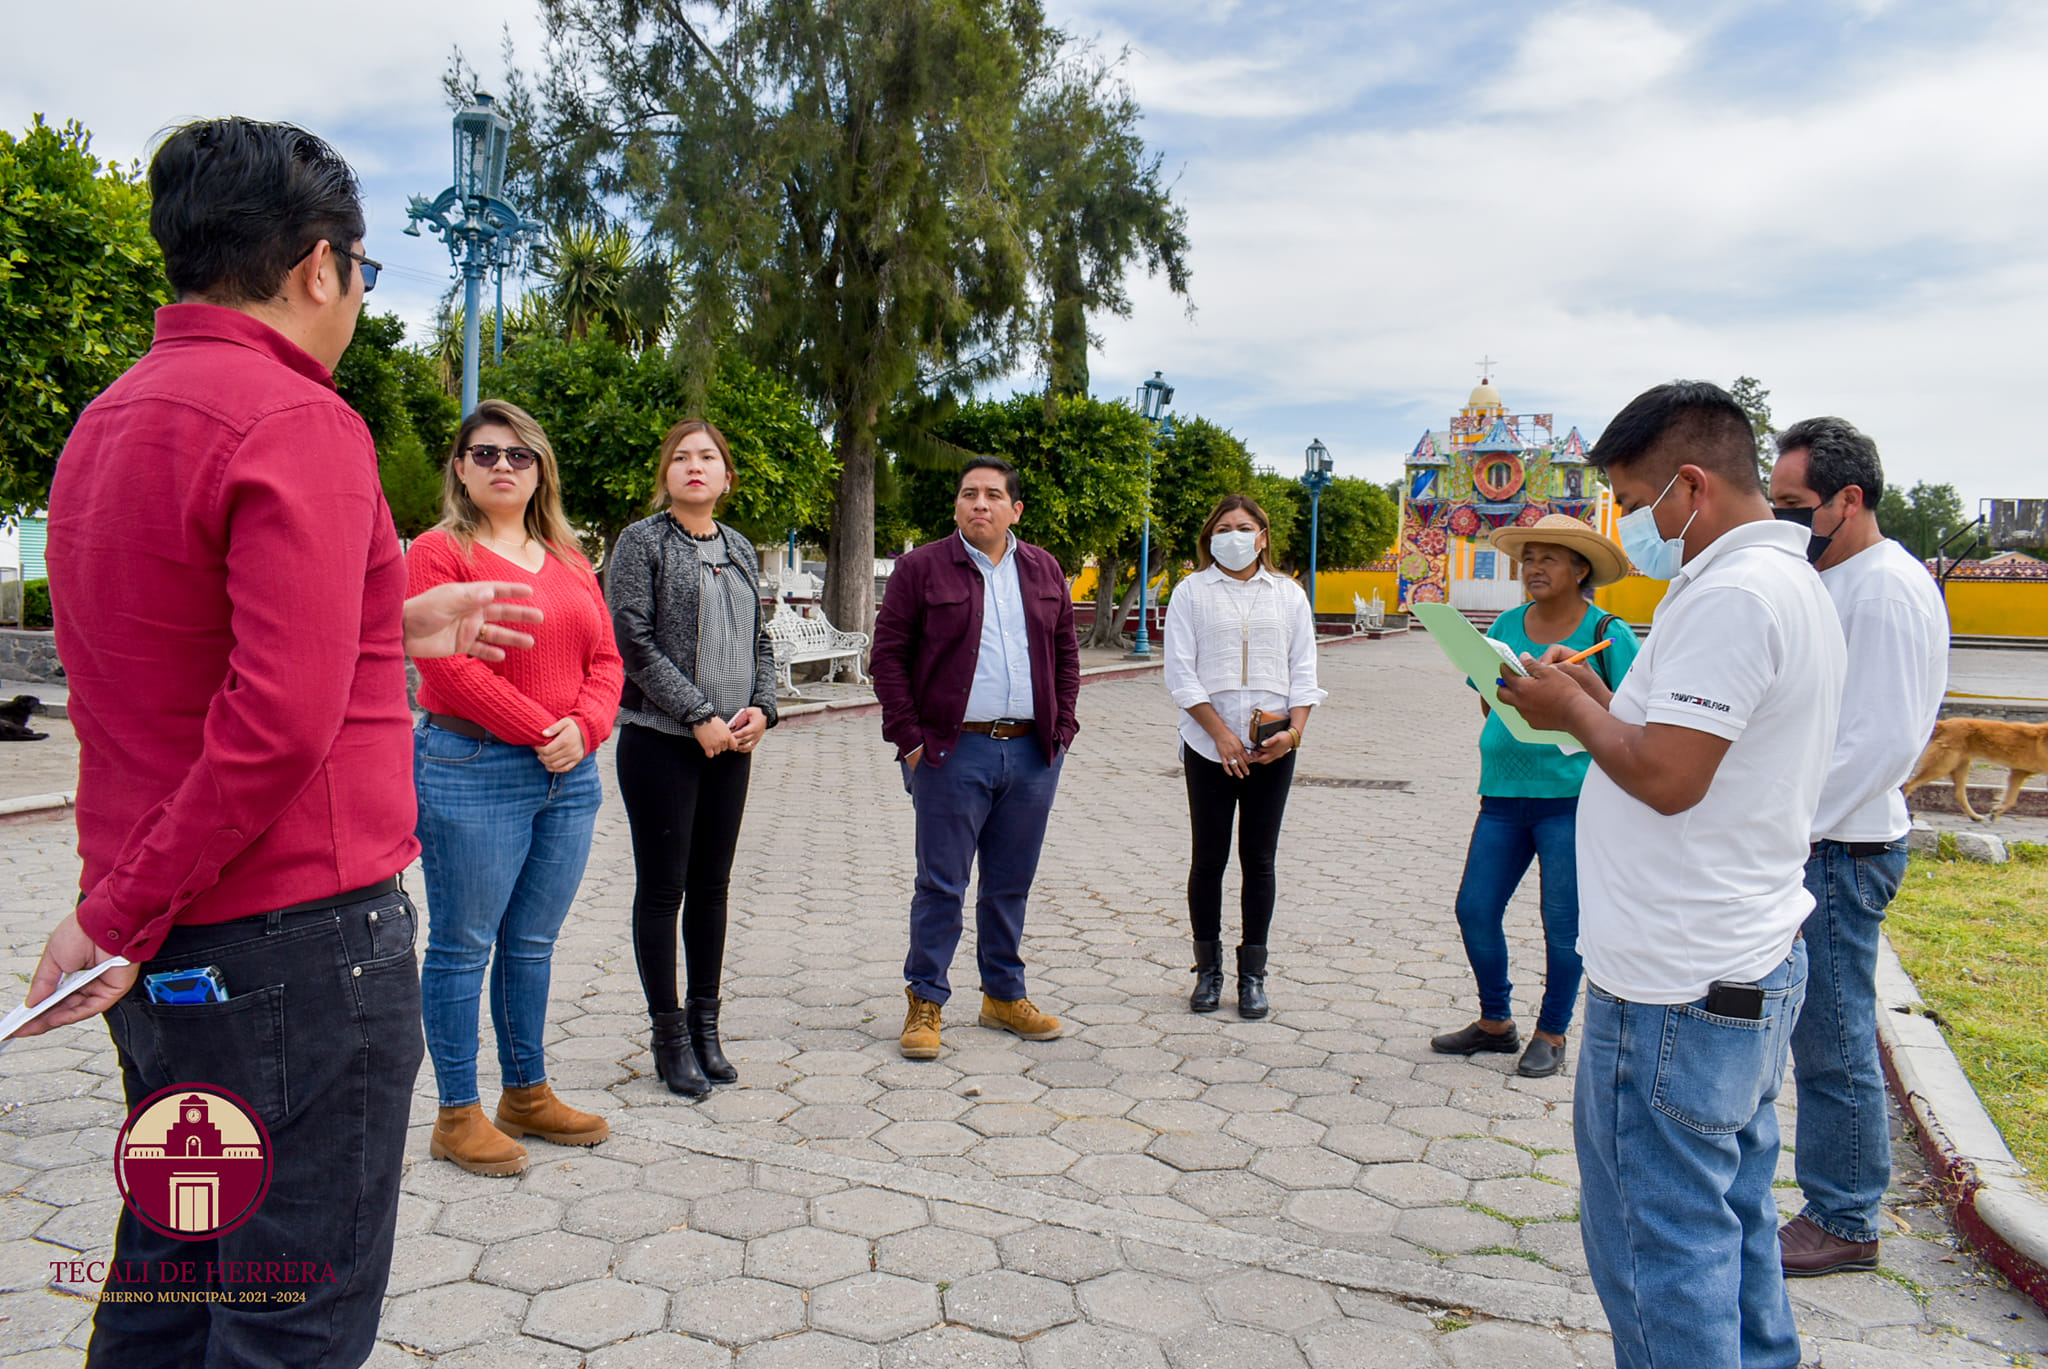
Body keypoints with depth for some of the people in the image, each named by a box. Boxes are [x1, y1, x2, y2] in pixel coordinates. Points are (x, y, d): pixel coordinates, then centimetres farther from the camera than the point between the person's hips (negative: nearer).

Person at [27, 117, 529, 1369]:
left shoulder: (107, 422, 12)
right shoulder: (299, 422, -16)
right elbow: (281, 717, -25)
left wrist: (393, 627, 23)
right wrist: (118, 920, -15)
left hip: (163, 952, 9)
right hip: (297, 938, -9)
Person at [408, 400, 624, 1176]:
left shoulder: (568, 561, 15)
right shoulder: (439, 552, -4)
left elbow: (605, 658, 11)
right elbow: (451, 666, -14)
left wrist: (585, 728, -7)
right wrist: (541, 731, -14)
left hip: (569, 775, 6)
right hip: (471, 770, -6)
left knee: (533, 945, 14)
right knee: (463, 946, 2)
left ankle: (527, 1095, 27)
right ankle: (458, 1117, 14)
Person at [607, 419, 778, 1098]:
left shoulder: (741, 551, 14)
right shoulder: (643, 541, -3)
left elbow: (759, 640, 16)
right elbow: (634, 641, -11)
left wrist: (760, 707, -2)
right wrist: (699, 716, -15)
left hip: (730, 743, 5)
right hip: (660, 740, -5)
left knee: (712, 886, 11)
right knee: (663, 888, 1)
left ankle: (705, 1024, 22)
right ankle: (670, 1034, 13)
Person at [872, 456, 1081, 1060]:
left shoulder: (1043, 570, 12)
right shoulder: (921, 568, -1)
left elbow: (1066, 652, 16)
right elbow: (889, 654, -3)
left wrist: (1062, 728, 7)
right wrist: (909, 738, -8)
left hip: (1032, 753, 4)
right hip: (952, 752, -4)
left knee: (1011, 885, 13)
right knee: (942, 885, 1)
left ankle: (1004, 995, 27)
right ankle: (925, 1002, 14)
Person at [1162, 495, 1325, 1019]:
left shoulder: (1288, 595, 10)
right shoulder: (1191, 591, 4)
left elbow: (1304, 672, 8)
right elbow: (1180, 673, -3)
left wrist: (1294, 730, -8)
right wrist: (1221, 733, -12)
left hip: (1272, 749, 2)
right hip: (1208, 745, -1)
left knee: (1260, 860, 6)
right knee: (1208, 859, 3)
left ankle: (1252, 975, 15)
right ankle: (1208, 971, 16)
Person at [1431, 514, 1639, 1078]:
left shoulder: (1607, 632, -3)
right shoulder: (1507, 626, 10)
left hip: (1572, 795, -4)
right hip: (1504, 793, 5)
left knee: (1563, 921, 5)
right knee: (1475, 909, 6)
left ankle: (1552, 1034, 23)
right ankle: (1495, 1022, 25)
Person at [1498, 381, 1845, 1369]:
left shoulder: (1730, 593, -20)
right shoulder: (1792, 581, 15)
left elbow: (1666, 775, -24)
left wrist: (1576, 712, -8)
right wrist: (1601, 705, 9)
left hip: (1678, 989, -11)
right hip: (1753, 960, 11)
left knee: (1659, 1246, 1)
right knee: (1732, 1215, 23)